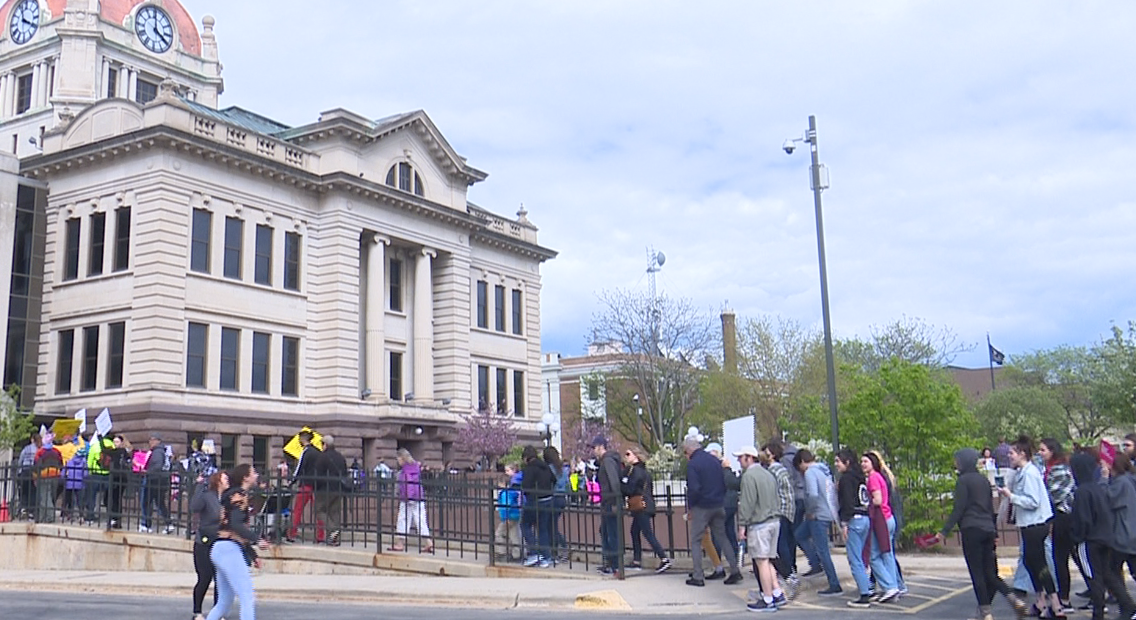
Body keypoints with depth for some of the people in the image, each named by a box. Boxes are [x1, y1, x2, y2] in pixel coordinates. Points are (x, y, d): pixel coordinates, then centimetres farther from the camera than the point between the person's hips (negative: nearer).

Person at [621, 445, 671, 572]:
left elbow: (629, 489, -17)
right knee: (634, 532, 13)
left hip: (641, 506, -10)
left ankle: (664, 559, -12)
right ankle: (637, 562, 16)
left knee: (648, 534, -9)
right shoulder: (643, 470, 16)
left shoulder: (635, 470, -13)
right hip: (644, 506, 10)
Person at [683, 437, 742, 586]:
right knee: (722, 538, 15)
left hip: (702, 507, -6)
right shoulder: (714, 460, 8)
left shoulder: (692, 464, -14)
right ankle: (735, 571, 11)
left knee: (695, 541, 4)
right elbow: (724, 483, 12)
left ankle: (698, 577, 3)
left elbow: (693, 489, -21)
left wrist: (689, 507, -8)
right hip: (718, 506, 7)